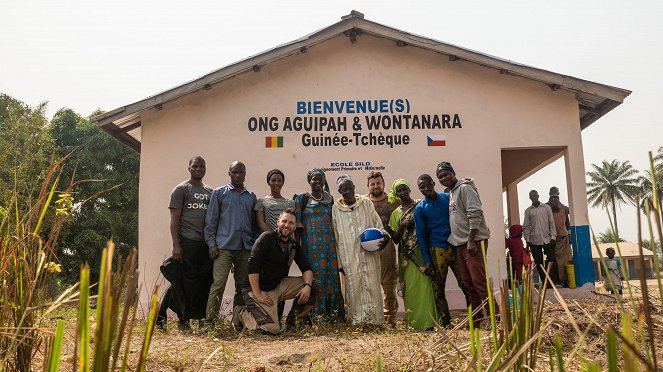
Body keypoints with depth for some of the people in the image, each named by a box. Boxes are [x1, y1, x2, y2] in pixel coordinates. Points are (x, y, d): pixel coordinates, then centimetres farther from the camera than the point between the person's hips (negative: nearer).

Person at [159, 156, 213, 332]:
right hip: (188, 243, -5)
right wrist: (176, 245, -11)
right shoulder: (181, 189, 2)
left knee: (207, 282, 2)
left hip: (207, 244, 5)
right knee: (187, 282, -1)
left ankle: (204, 319, 10)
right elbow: (174, 218, -3)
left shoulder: (210, 192, 18)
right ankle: (184, 321, 7)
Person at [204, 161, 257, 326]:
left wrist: (255, 245, 11)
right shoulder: (219, 193, 7)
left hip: (246, 249, 4)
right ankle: (210, 322, -5)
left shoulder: (251, 197, 16)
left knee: (243, 287, 6)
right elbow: (211, 220, 4)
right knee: (218, 285, -11)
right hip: (224, 247, -3)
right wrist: (211, 244, -4)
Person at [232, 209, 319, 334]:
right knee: (272, 329, -21)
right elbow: (252, 265, -20)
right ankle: (241, 313, 5)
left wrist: (307, 286, -16)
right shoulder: (267, 238, -13)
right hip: (259, 289, -7)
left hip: (279, 286, 7)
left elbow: (306, 268, 6)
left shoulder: (294, 245, 8)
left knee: (312, 285, -8)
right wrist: (257, 294, -23)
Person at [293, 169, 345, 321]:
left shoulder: (329, 199, 13)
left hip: (329, 243, 3)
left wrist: (336, 244, 12)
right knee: (315, 276, -4)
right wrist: (297, 246, -5)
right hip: (311, 244, -3)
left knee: (332, 275, 1)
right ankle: (317, 313, 2)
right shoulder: (302, 198, 3)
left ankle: (333, 312, 8)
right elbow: (298, 224, 1)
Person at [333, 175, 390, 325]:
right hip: (349, 258, 0)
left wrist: (384, 235, -13)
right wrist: (340, 262, 2)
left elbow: (377, 224, 9)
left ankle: (374, 320, 10)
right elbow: (336, 238, 5)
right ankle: (356, 321, 11)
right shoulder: (335, 209, 3)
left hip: (369, 255, 1)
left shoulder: (366, 203, 5)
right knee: (353, 289, 2)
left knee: (372, 287, 1)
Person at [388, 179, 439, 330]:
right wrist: (402, 226, -6)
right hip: (407, 256, 2)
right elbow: (395, 239, 10)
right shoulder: (395, 213, 13)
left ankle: (428, 321, -4)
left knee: (425, 284, -8)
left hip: (423, 251, -2)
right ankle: (414, 322, 5)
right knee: (410, 288, -1)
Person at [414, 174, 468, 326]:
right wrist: (427, 260, -2)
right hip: (437, 250, 0)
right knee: (438, 288, 1)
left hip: (456, 246, 1)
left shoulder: (448, 198, 6)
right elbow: (421, 235, 3)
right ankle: (445, 322, 11)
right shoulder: (420, 209, 3)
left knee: (466, 284, -2)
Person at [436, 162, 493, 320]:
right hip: (460, 244, 9)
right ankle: (478, 317, 18)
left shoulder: (465, 188, -7)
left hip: (474, 242, -9)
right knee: (468, 283, 11)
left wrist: (471, 241, -20)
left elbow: (475, 214, -17)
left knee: (479, 281, -12)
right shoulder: (451, 193, 19)